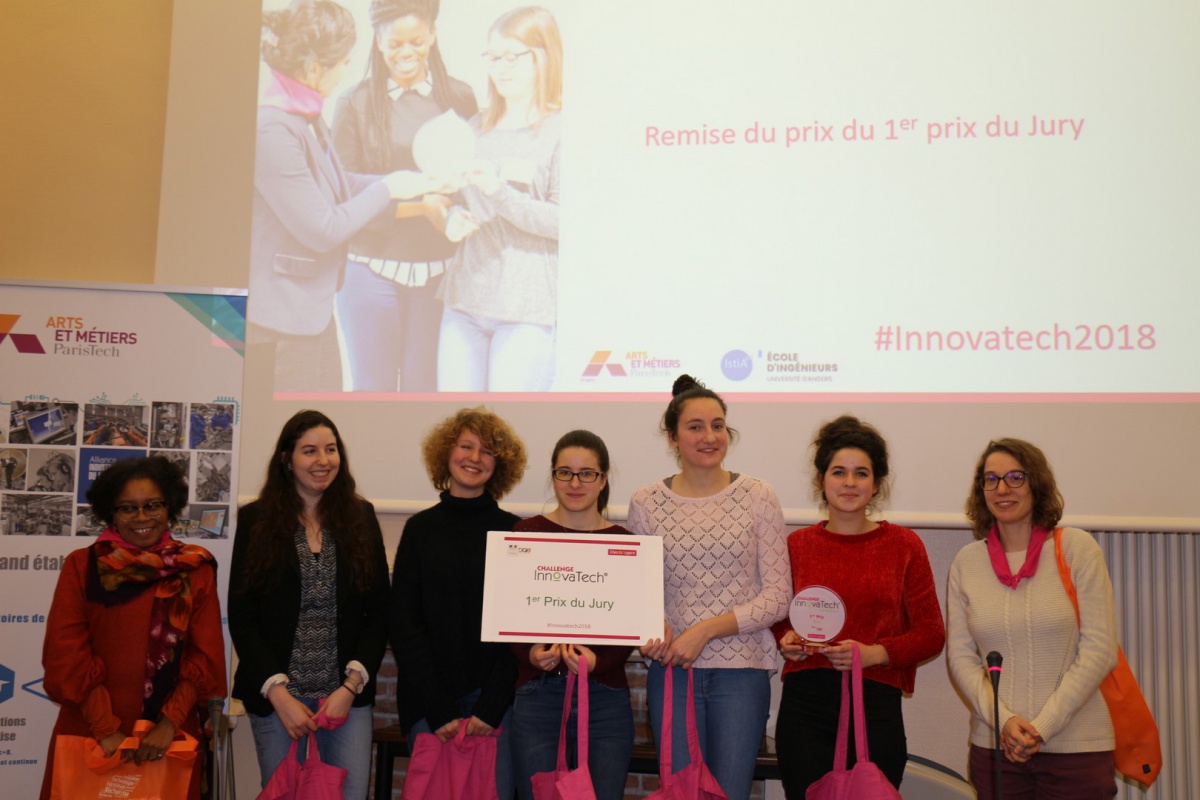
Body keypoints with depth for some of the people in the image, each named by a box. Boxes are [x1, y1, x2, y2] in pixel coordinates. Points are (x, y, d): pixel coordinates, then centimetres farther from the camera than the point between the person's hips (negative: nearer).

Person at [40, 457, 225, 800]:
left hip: (168, 737, 1)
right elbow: (67, 654, -4)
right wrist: (105, 727, -12)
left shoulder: (196, 569, 4)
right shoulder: (82, 566, 2)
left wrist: (170, 722, -11)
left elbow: (206, 655, 0)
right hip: (89, 734, 0)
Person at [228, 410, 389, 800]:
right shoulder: (256, 520, 2)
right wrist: (278, 692, -9)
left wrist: (351, 685, -6)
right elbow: (241, 617, 0)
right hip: (275, 697, -1)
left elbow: (378, 612, 5)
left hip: (348, 696, 1)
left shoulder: (361, 517, 6)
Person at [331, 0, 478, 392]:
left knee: (425, 391, 7)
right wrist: (420, 204, -18)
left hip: (440, 271, 2)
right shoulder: (356, 105, -1)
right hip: (372, 270, -1)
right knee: (373, 391, 6)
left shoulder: (460, 98, 6)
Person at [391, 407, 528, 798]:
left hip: (496, 698, 0)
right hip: (430, 701, 1)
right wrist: (440, 712, -7)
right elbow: (404, 625, 1)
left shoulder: (514, 531, 3)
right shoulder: (420, 528, 5)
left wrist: (490, 709, -10)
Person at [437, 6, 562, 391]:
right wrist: (452, 218, -1)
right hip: (465, 301, 6)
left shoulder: (562, 132, -5)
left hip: (529, 309, -6)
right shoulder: (477, 128, 15)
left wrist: (500, 193, -22)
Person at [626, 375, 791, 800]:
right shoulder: (646, 503, 3)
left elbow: (777, 595, -2)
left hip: (741, 670, -1)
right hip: (671, 669, 1)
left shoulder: (757, 496, 0)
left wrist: (706, 629, -11)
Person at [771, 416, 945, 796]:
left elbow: (932, 633, 3)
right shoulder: (797, 544, 7)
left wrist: (875, 653, -12)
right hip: (804, 704, 1)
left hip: (875, 707, -1)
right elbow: (778, 618, 17)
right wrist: (787, 639, -5)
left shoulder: (903, 545, 3)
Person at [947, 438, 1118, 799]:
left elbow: (1099, 650, -7)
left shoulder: (1077, 548, -4)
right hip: (995, 746, 2)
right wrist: (1004, 720, -10)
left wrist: (1042, 726, -11)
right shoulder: (966, 561, 4)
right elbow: (960, 656, 4)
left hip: (1078, 750, -2)